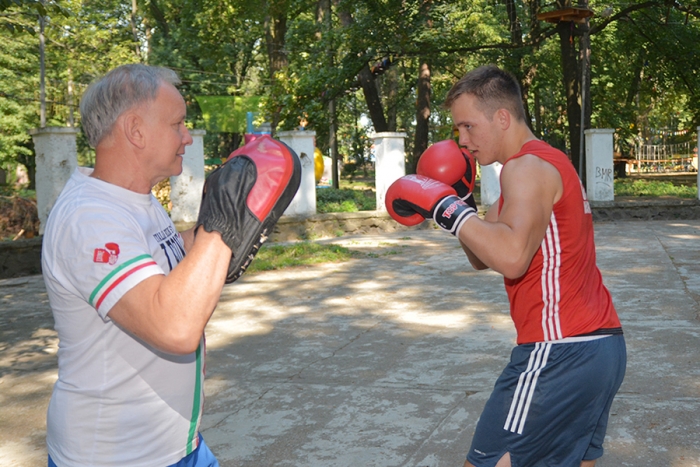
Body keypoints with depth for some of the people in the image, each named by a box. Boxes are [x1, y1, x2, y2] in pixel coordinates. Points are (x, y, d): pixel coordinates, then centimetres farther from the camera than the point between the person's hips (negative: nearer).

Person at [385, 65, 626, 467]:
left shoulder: (528, 166, -12)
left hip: (559, 354, -11)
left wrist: (445, 207, -22)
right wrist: (457, 200, 7)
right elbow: (483, 256, 20)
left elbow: (511, 257, -32)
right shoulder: (549, 163, 19)